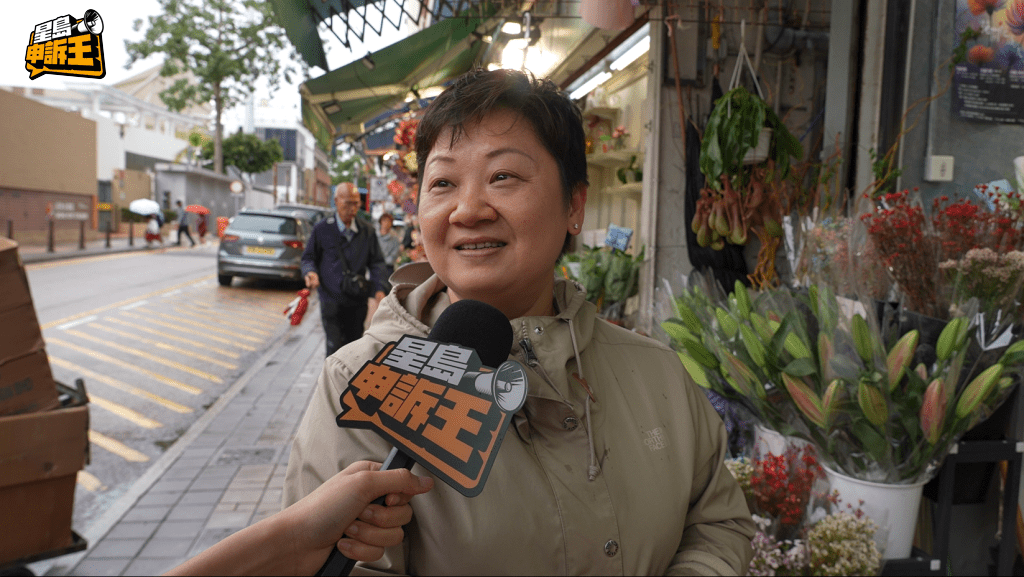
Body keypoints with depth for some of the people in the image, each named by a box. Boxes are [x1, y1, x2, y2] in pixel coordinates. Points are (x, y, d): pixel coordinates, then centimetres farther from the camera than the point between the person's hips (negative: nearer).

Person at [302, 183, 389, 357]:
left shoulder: (367, 231, 7)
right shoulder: (322, 229, 1)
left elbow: (376, 262, 9)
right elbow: (309, 257, 9)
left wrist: (379, 289, -6)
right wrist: (310, 272, -15)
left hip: (358, 301, 3)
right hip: (331, 300, -3)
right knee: (335, 347, -10)